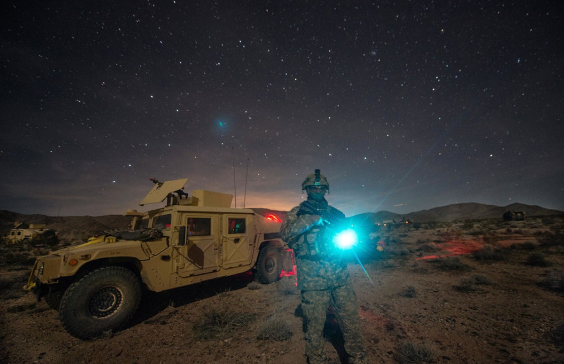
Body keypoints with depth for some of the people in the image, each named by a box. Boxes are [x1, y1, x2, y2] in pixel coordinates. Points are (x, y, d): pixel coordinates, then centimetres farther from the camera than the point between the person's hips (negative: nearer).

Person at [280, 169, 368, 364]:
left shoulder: (335, 213, 13)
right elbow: (285, 234, -15)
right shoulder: (298, 212, 2)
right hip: (313, 280, -3)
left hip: (341, 276, 4)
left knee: (352, 322, 12)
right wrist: (311, 218, -22)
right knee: (315, 326, 10)